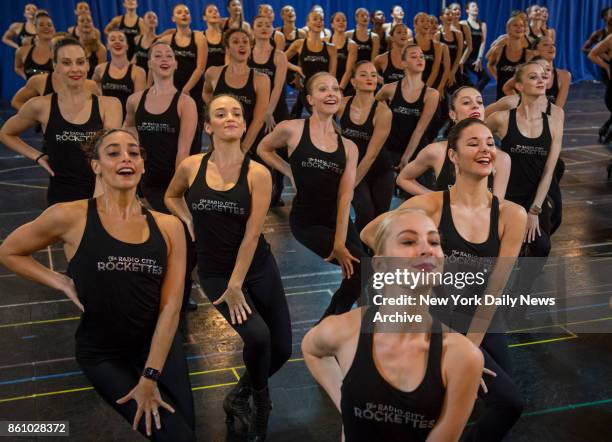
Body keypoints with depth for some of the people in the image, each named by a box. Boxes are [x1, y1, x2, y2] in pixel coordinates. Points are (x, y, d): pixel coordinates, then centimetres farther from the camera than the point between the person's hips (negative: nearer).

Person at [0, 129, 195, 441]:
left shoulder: (168, 227, -5)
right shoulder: (70, 217, -13)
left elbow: (170, 306, -8)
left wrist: (150, 378, -13)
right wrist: (63, 283, -7)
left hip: (159, 343, 3)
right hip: (102, 353, -3)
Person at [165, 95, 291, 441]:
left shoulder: (258, 173, -12)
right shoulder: (191, 166, -6)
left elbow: (252, 233, -14)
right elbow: (172, 197, 17)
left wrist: (236, 286, -16)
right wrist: (191, 223, 0)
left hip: (257, 267, 1)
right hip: (215, 272, -1)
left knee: (282, 349, 4)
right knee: (258, 336, -22)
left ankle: (239, 396, 33)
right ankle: (260, 400, 10)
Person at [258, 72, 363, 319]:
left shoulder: (349, 147, 1)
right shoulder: (292, 129, -8)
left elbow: (345, 196, -7)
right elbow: (263, 149, 11)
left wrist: (340, 242, -14)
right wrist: (290, 173, 1)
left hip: (338, 220, 5)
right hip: (307, 222, -5)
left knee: (358, 272, 2)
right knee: (361, 266, -14)